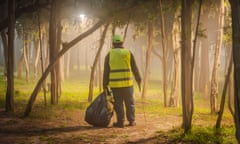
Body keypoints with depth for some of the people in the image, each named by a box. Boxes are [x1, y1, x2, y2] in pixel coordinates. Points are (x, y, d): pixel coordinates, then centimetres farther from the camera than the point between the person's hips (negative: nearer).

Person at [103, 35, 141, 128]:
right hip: (127, 82, 1)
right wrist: (138, 80, 15)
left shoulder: (109, 55, 2)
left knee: (118, 103, 5)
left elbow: (106, 71, 1)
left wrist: (105, 85, 6)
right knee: (129, 102, 12)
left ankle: (120, 122, 4)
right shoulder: (128, 53, 2)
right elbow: (135, 68, 5)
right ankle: (131, 121, 18)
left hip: (115, 83, -1)